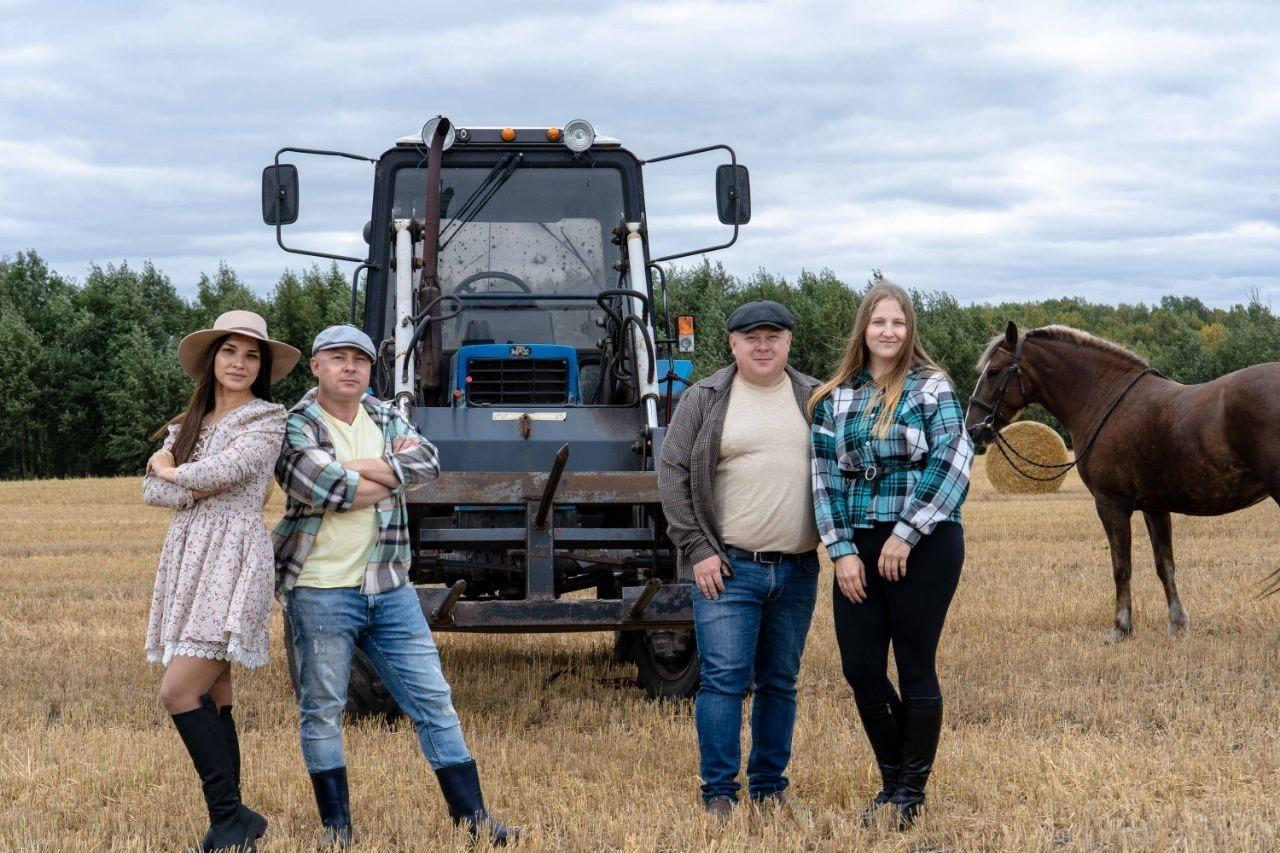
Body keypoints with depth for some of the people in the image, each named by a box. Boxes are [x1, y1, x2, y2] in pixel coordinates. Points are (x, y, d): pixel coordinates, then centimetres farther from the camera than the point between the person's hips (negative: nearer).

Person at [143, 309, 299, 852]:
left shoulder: (267, 421, -1)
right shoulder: (189, 423, 17)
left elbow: (225, 471, -17)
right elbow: (151, 491, 7)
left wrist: (170, 469, 1)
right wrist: (199, 490, -10)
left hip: (234, 560, -7)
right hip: (187, 558, 7)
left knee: (180, 691, -16)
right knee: (212, 698, 6)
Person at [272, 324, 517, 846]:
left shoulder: (386, 419, 12)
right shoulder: (294, 427, -5)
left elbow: (428, 462, -7)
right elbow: (331, 489, -21)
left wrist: (360, 468, -16)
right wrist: (392, 469, -6)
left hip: (390, 588, 5)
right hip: (321, 591, -5)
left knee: (433, 700, 4)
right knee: (322, 710, 2)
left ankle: (472, 818, 8)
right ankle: (337, 830, 13)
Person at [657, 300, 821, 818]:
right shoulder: (704, 400, 1)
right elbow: (672, 473, -1)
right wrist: (697, 550, -7)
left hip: (797, 570, 3)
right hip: (727, 567, -3)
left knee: (780, 682, 10)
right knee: (725, 677, -7)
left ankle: (770, 784, 21)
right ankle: (719, 790, 1)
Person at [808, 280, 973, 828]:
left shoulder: (931, 388, -2)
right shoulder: (835, 398, 9)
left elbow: (951, 463, -10)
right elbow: (826, 475, 5)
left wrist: (907, 534, -15)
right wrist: (842, 550, -5)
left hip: (924, 543, -4)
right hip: (859, 547, 4)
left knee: (915, 669, 2)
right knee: (860, 670, 5)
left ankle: (911, 792, 14)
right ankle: (893, 780, 23)